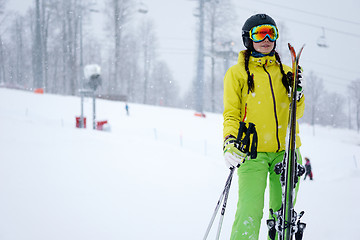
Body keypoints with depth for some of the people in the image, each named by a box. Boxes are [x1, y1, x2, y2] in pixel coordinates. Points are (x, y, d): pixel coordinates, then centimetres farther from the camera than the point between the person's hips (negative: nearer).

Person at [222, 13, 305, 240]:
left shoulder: (285, 72, 16)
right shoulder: (237, 73, 6)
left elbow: (296, 113, 16)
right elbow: (231, 113, 3)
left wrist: (297, 94, -4)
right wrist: (230, 141, -14)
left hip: (284, 151, 4)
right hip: (252, 153, -4)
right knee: (250, 211, -16)